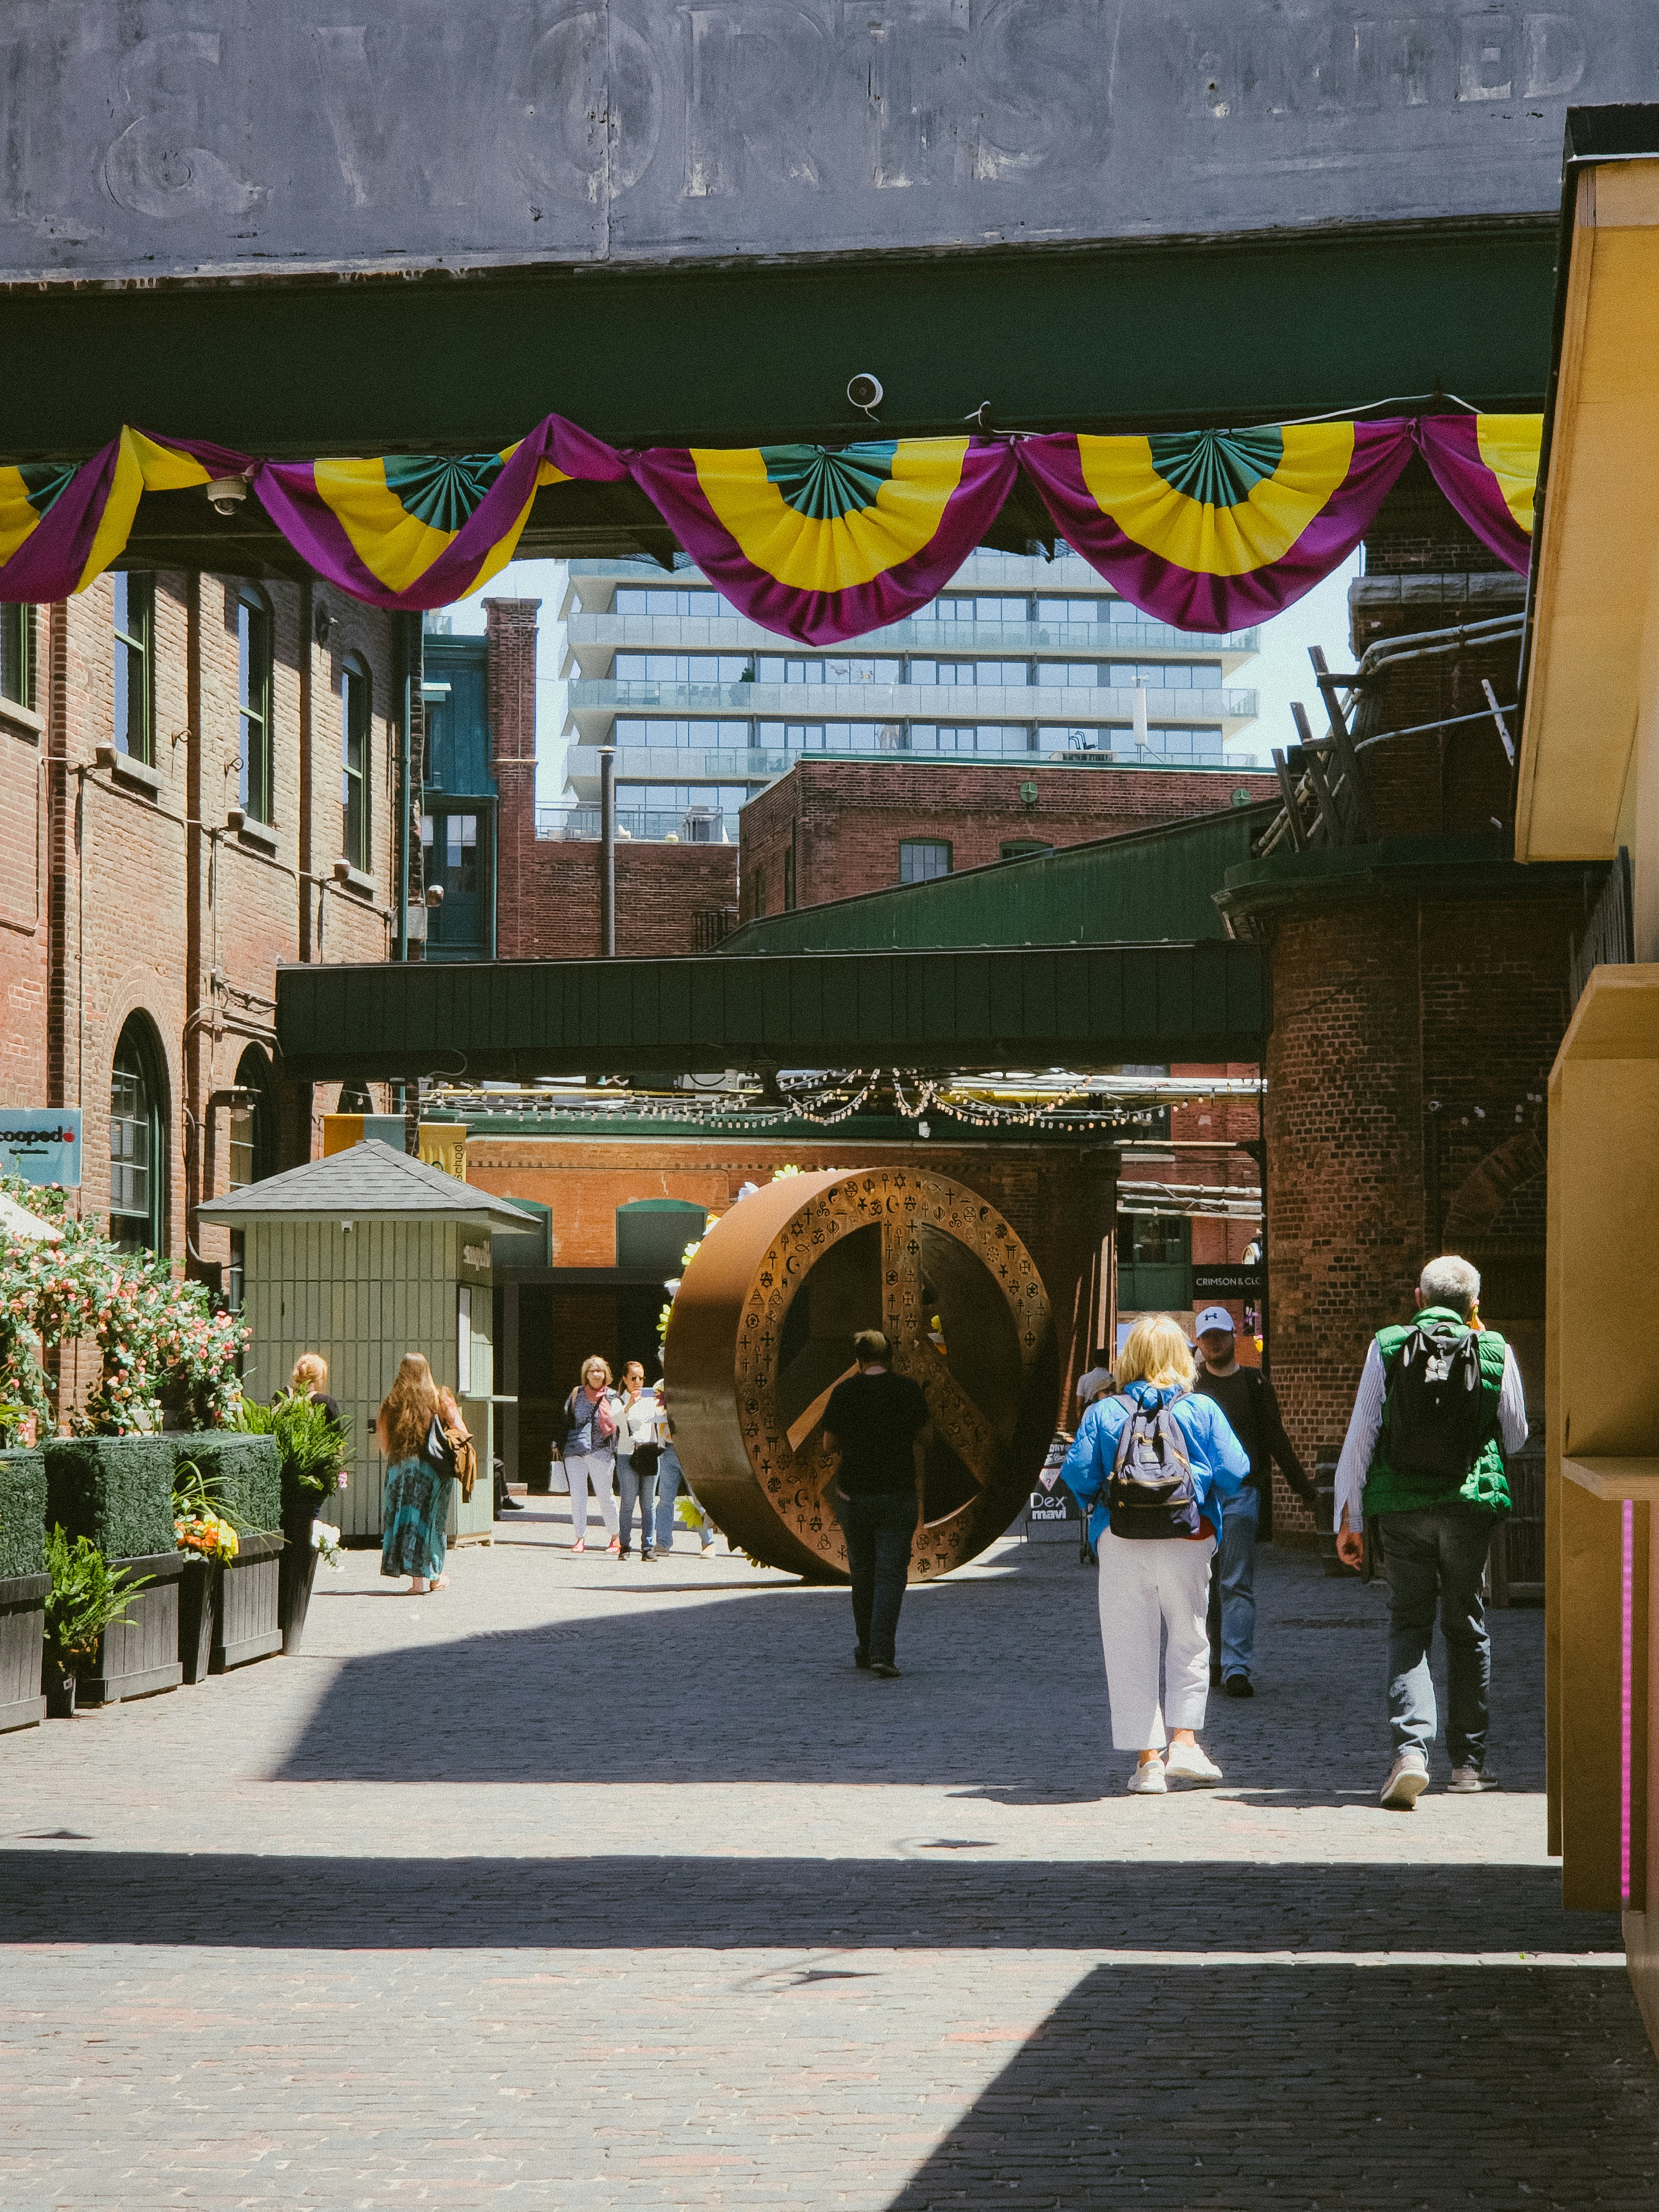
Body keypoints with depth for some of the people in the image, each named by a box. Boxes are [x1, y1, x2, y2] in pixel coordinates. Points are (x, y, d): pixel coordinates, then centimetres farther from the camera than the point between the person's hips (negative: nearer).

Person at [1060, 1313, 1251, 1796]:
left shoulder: (1102, 1414, 1)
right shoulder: (1202, 1411, 0)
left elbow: (1078, 1474, -3)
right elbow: (1234, 1472, -5)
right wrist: (1212, 1499, 16)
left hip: (1121, 1545, 0)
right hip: (1187, 1541, 0)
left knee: (1131, 1649, 5)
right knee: (1189, 1640, 14)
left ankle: (1148, 1759, 3)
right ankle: (1184, 1741, 5)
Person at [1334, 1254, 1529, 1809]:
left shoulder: (1387, 1347, 0)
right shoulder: (1495, 1352, 1)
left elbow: (1360, 1437, -1)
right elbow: (1515, 1438, 12)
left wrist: (1349, 1521, 4)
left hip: (1401, 1506, -1)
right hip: (1471, 1503, 1)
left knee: (1408, 1628, 6)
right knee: (1467, 1628, 15)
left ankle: (1410, 1748, -14)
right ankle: (1468, 1760, 19)